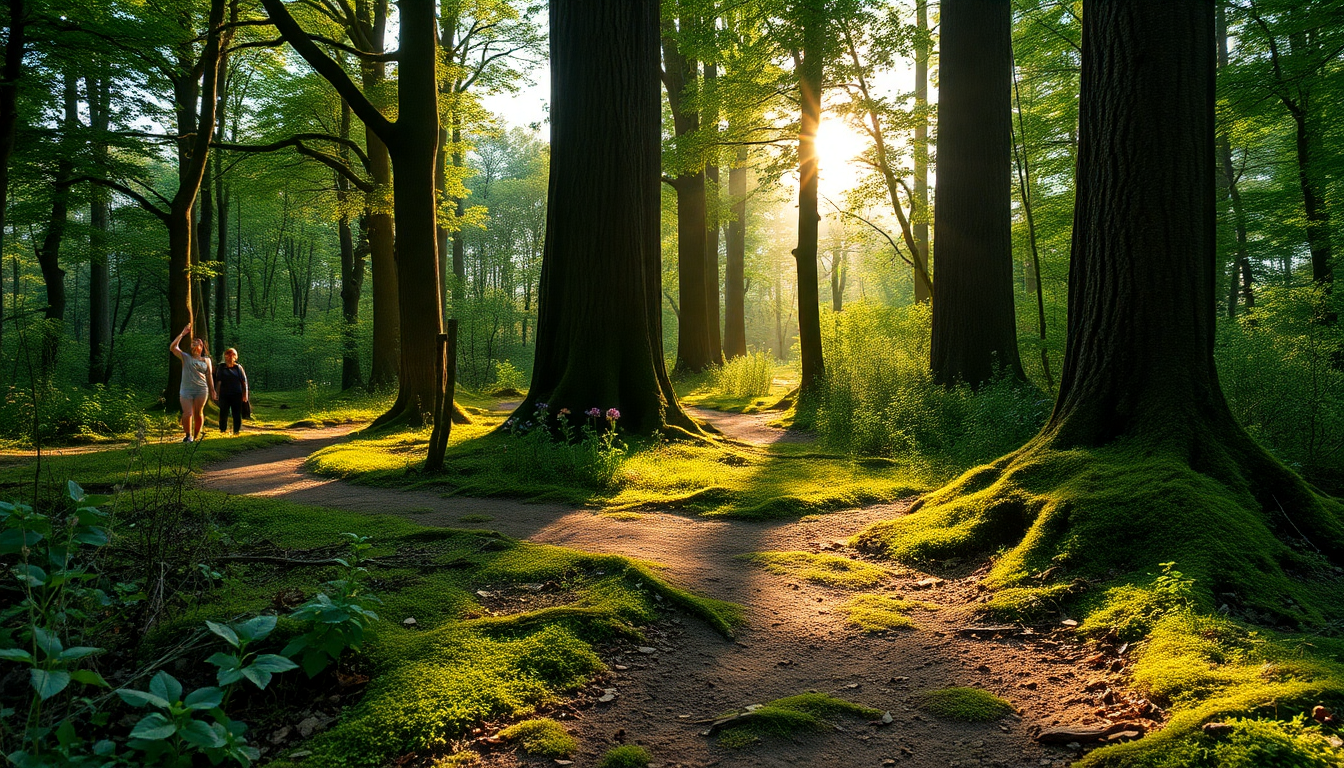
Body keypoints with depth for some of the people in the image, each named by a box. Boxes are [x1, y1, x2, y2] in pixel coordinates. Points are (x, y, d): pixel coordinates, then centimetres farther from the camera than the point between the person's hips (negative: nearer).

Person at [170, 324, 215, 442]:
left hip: (201, 390, 1)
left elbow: (209, 376, 12)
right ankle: (188, 435, 8)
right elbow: (172, 348, -7)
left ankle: (196, 437, 12)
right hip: (186, 390, -1)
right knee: (187, 414, -7)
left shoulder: (206, 360, 10)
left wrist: (212, 390, 10)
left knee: (198, 414, 2)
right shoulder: (185, 357, 6)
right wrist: (182, 334, -10)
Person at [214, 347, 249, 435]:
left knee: (237, 415, 3)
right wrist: (217, 393, 1)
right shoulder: (221, 368, 6)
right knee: (223, 414, 4)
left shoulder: (238, 367, 4)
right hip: (224, 395, 0)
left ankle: (236, 431, 11)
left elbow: (244, 382, 4)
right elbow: (218, 382, 7)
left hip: (237, 395, 0)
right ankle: (223, 431, 16)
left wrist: (245, 395, 0)